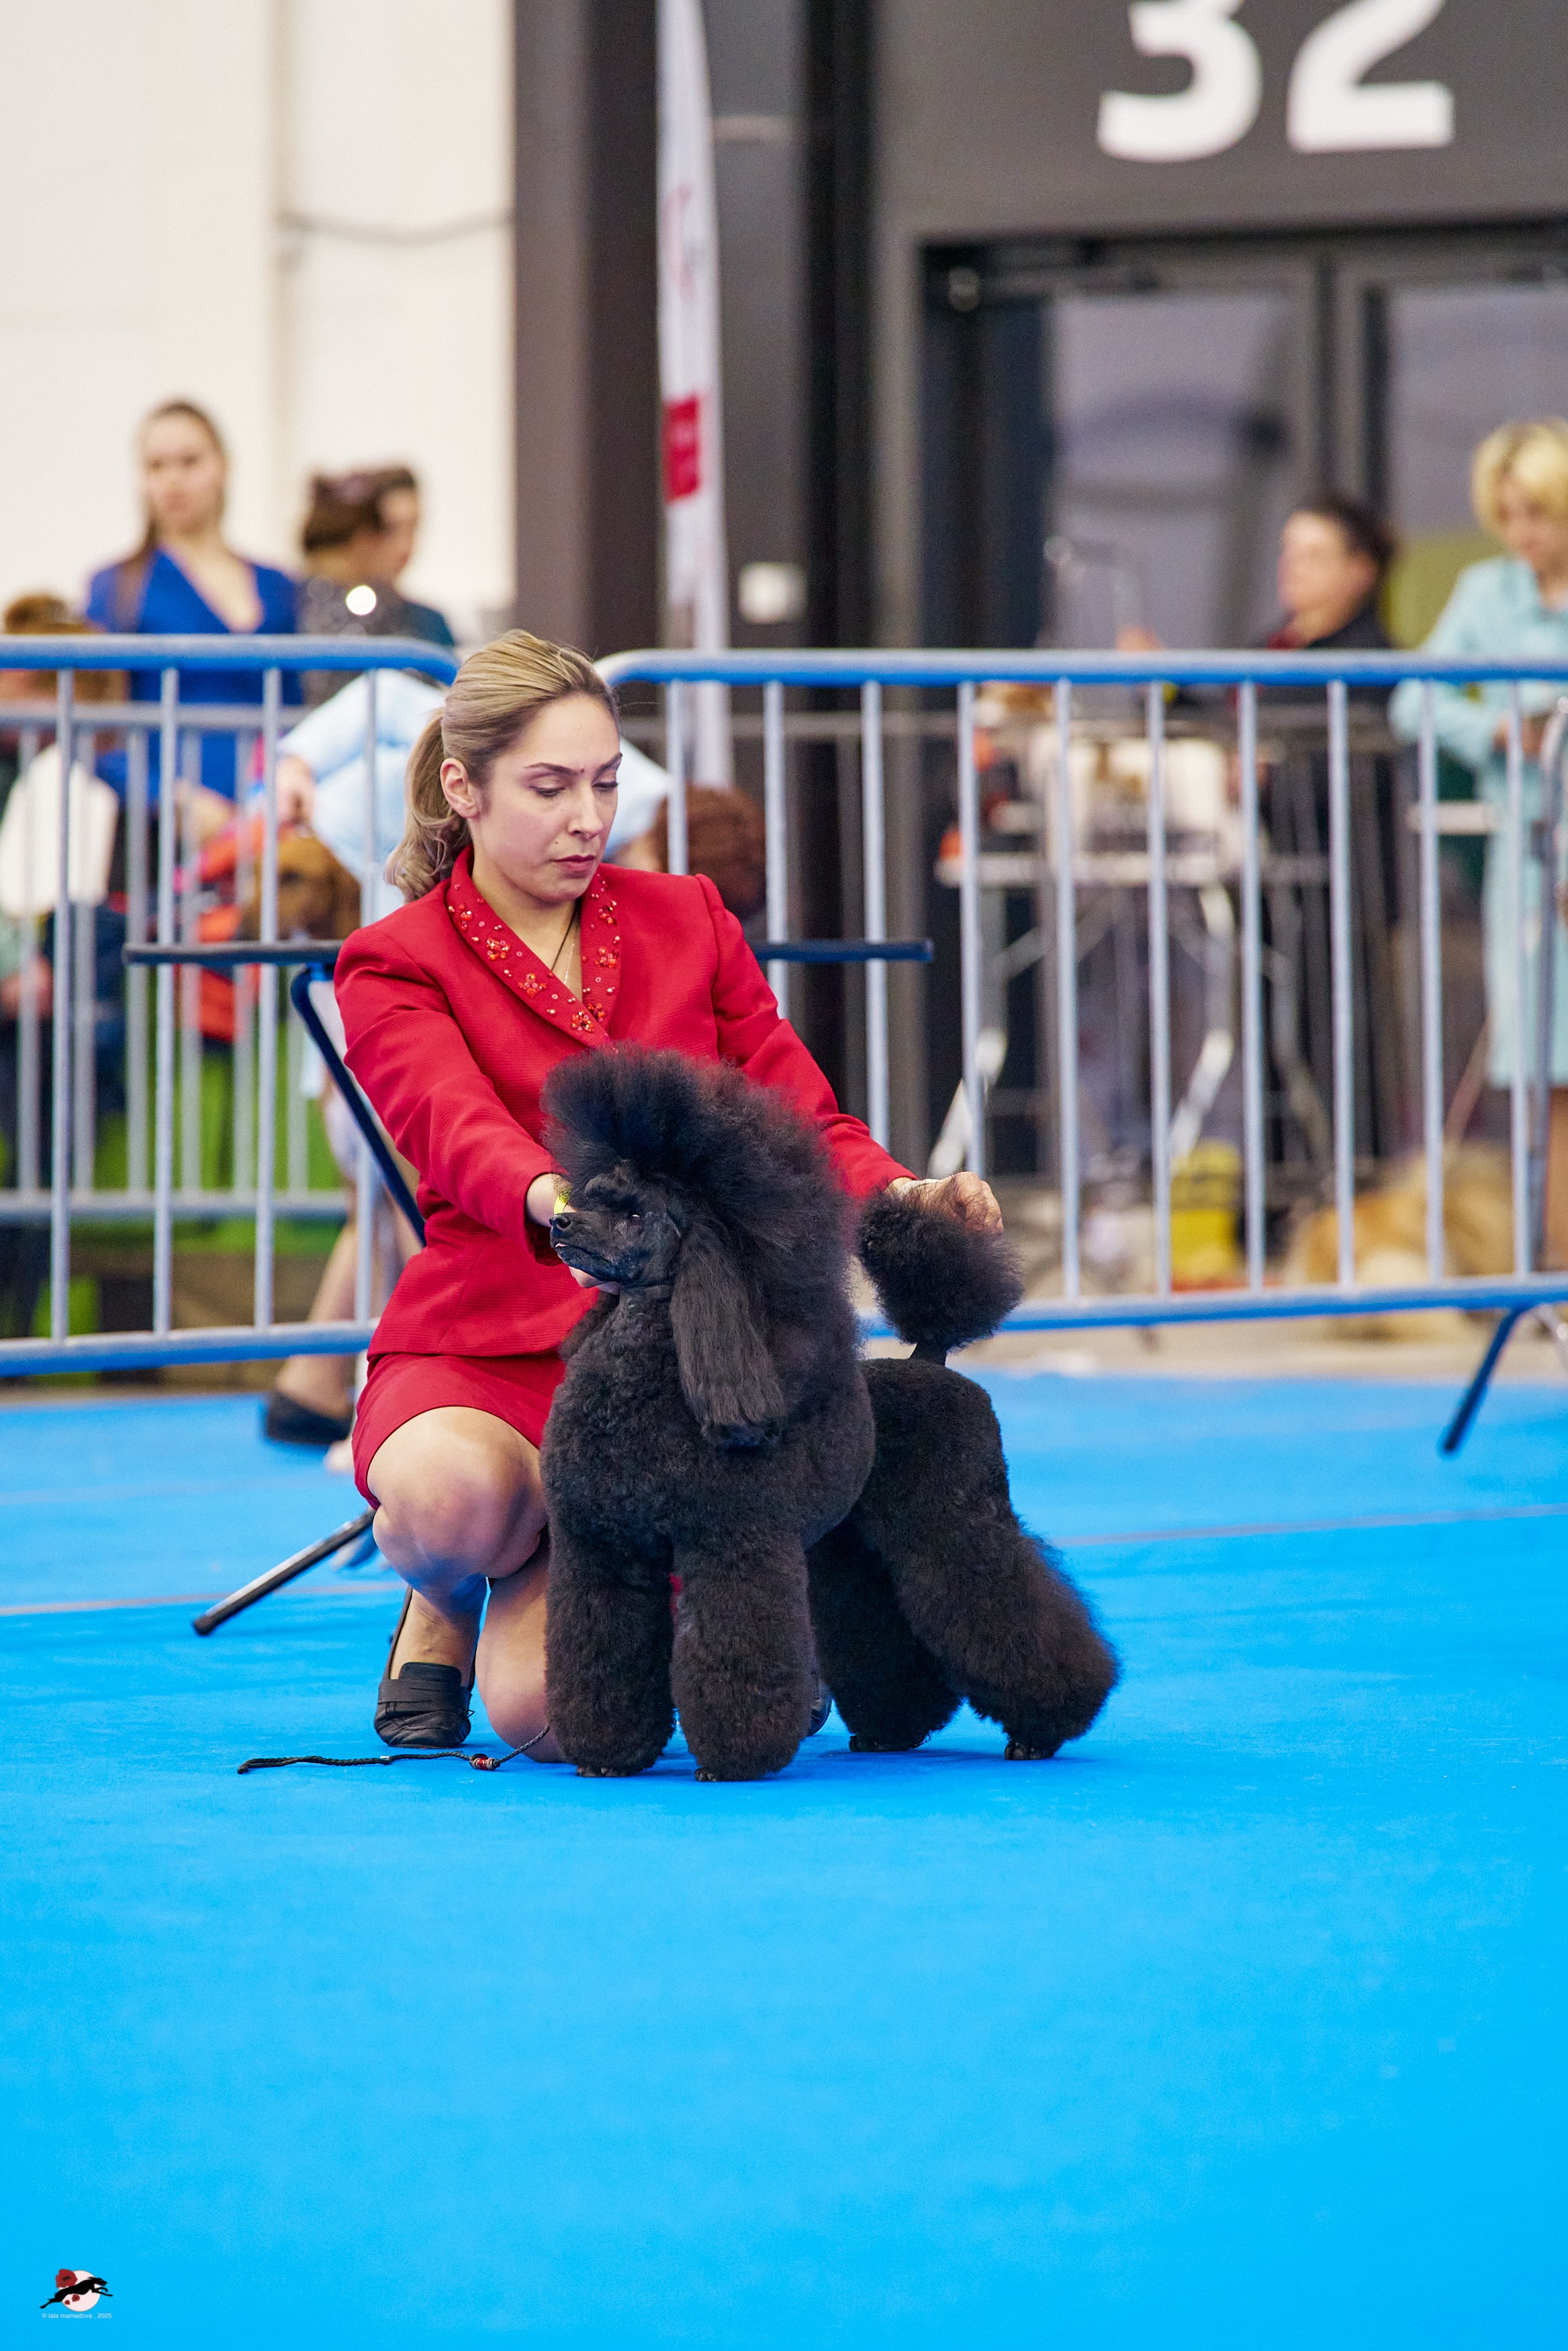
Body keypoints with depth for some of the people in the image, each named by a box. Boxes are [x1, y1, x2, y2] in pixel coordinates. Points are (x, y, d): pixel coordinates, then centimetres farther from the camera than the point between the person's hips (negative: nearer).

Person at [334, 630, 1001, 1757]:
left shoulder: (688, 922, 11)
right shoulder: (396, 967, 0)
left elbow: (802, 1123, 5)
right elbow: (461, 1133, -21)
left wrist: (906, 1196, -20)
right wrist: (560, 1203, -46)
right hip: (483, 1354, -2)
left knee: (540, 1709, -22)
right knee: (448, 1496, -41)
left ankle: (539, 1598, 19)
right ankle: (445, 1604, 1)